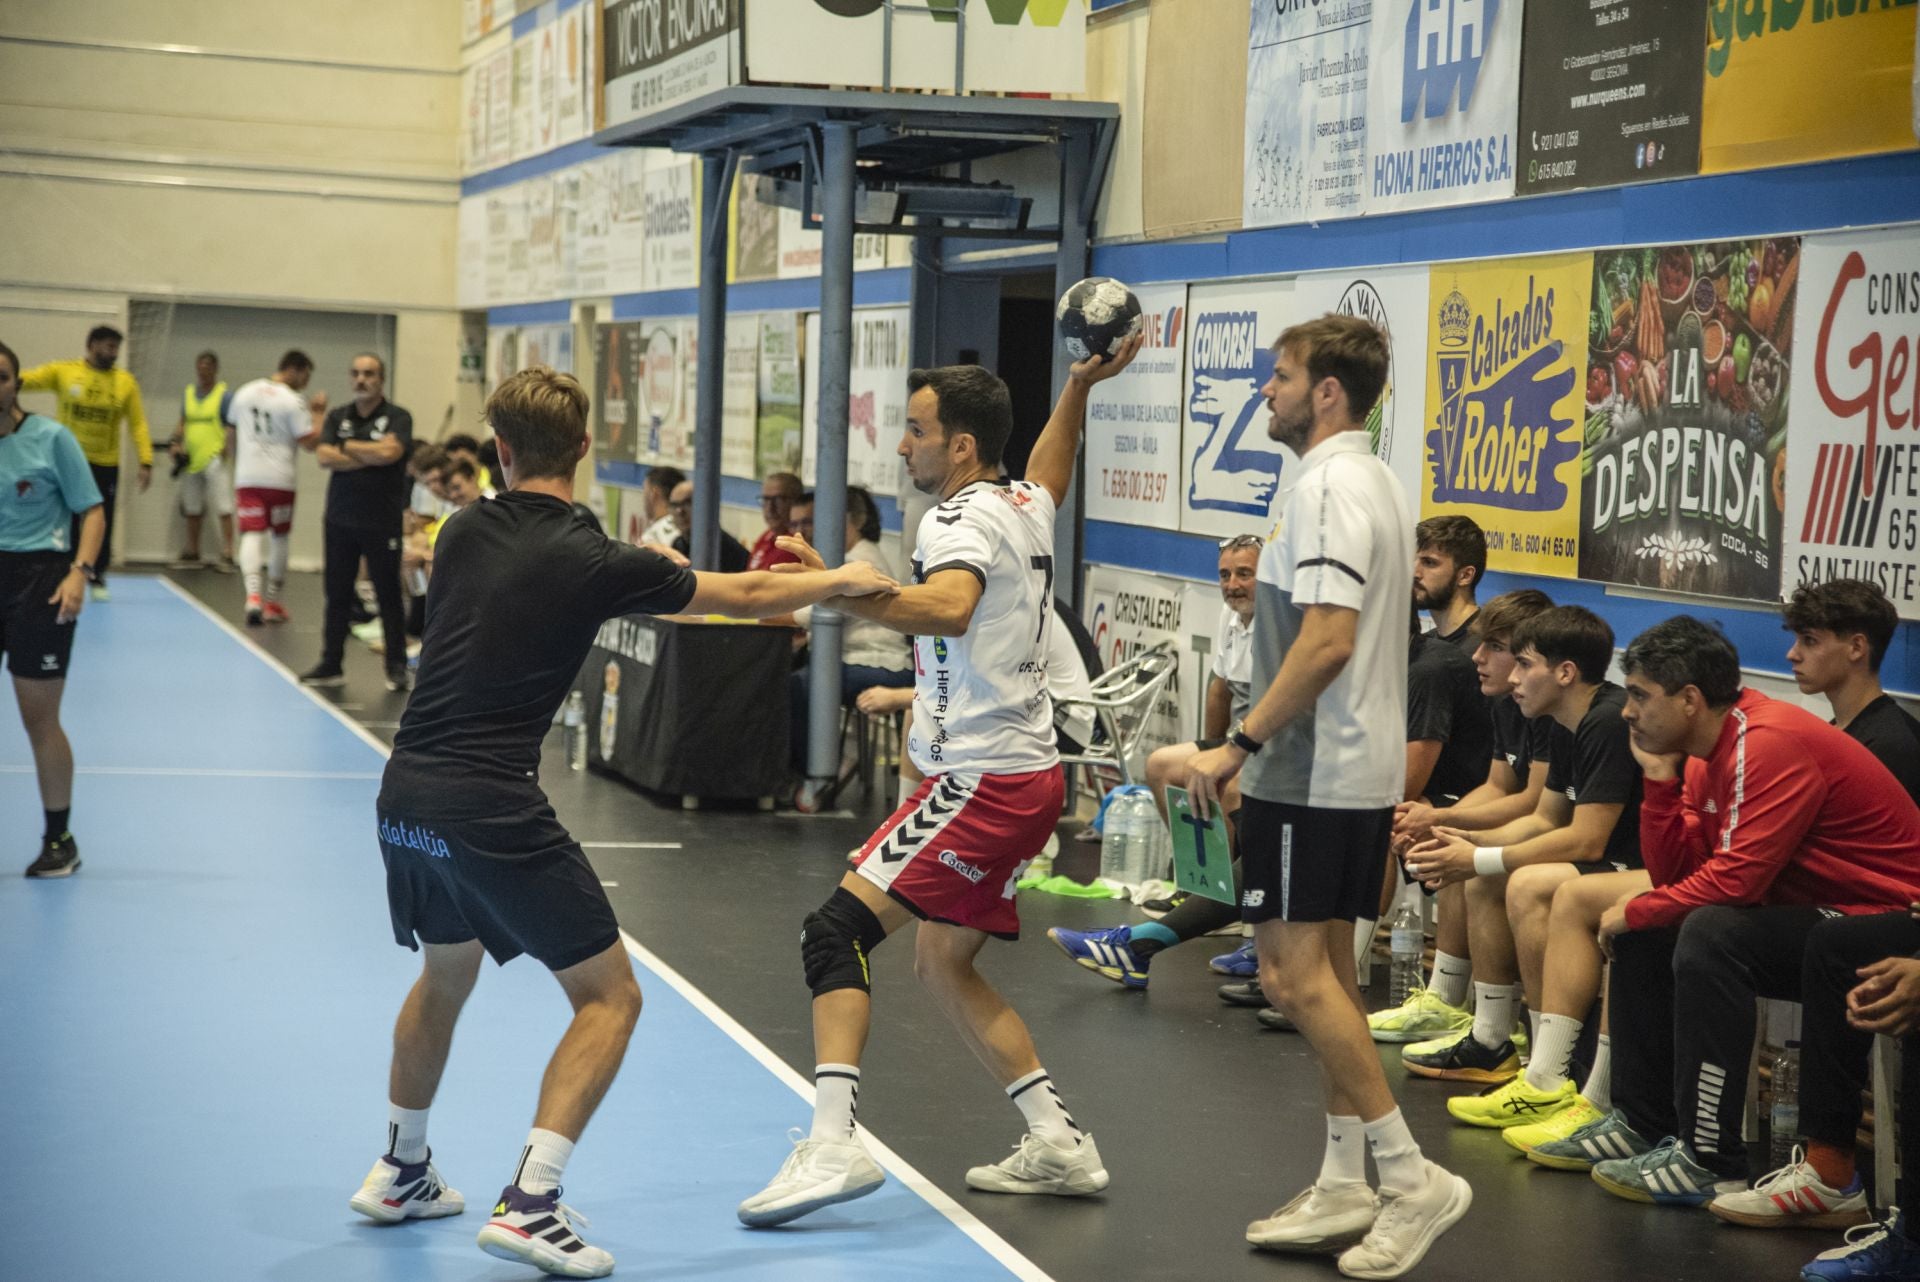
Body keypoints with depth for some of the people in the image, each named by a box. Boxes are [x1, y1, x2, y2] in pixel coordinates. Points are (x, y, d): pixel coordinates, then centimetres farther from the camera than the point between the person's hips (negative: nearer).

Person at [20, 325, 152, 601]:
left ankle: (97, 579, 23)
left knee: (102, 525, 5)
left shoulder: (126, 382, 1)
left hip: (105, 465, 1)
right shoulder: (63, 371, -4)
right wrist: (15, 381, -43)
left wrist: (146, 462, -8)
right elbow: (33, 378, -19)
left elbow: (138, 424, 1)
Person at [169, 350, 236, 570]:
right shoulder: (188, 394, 14)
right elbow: (183, 424, 20)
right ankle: (192, 554, 24)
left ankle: (227, 555, -9)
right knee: (192, 509, 14)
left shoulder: (225, 395, -3)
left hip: (214, 459, -6)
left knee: (223, 508, -10)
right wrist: (175, 443, 4)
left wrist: (225, 452, -17)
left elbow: (231, 428, -6)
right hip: (191, 460, 6)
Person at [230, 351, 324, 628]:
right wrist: (317, 414, -2)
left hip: (247, 477, 3)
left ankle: (253, 594, -25)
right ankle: (272, 601, 20)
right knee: (279, 537, 12)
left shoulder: (244, 394, 8)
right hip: (280, 479, -3)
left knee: (251, 533, -3)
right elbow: (310, 442, -14)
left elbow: (233, 435, 18)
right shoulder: (292, 402, -11)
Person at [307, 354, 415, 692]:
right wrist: (370, 457, -11)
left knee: (389, 595, 1)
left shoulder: (397, 418, -2)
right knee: (337, 594, 9)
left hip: (382, 522, -4)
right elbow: (324, 457, -4)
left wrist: (348, 447, -6)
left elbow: (389, 451, -19)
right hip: (340, 520, 4)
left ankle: (397, 667, 8)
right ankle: (331, 664, 17)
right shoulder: (338, 417, 10)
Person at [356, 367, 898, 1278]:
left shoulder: (463, 533, 7)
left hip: (406, 794, 7)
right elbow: (744, 597, 0)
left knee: (446, 971, 30)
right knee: (608, 995, 4)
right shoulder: (589, 561, -9)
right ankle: (528, 1204, -6)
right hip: (491, 809, -7)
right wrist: (842, 581, 17)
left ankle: (401, 1171, 43)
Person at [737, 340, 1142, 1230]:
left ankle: (832, 1145, -24)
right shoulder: (1025, 505, 14)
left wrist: (835, 590, -44)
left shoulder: (962, 521, -14)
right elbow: (1050, 468, 41)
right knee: (942, 965, 19)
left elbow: (949, 609, -37)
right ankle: (1058, 1144, 21)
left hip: (984, 782, -10)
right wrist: (1080, 385, 34)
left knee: (836, 931, -15)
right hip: (1025, 770, 10)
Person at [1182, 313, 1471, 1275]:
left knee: (1293, 972, -8)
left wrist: (1240, 744, -21)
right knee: (1323, 970, 13)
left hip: (1314, 772, -10)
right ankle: (1346, 1186, 17)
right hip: (1360, 768, 10)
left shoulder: (1330, 486, -16)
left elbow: (1326, 640, -25)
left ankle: (1411, 1178, -6)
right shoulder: (1373, 482, 15)